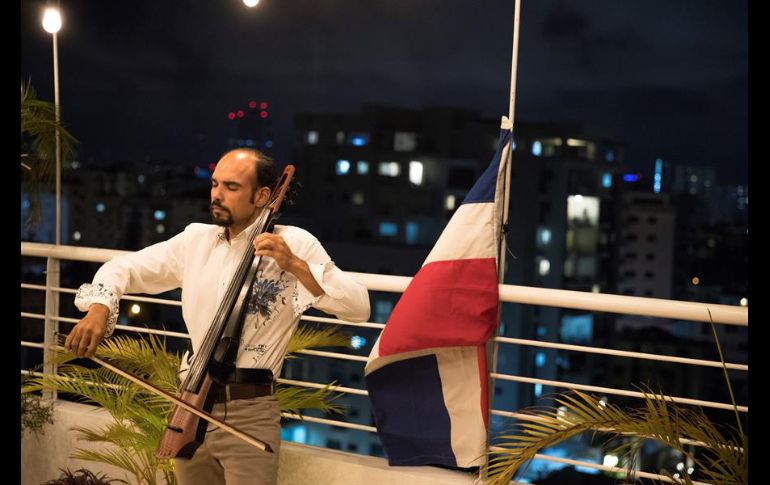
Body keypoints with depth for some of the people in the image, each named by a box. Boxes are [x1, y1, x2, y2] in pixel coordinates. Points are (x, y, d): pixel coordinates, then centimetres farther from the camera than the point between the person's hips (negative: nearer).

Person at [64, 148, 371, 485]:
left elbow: (360, 308, -11)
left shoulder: (295, 244, -5)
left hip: (249, 413, -5)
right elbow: (124, 268, 10)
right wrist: (99, 307, -11)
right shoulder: (195, 239, 8)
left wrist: (296, 265, -21)